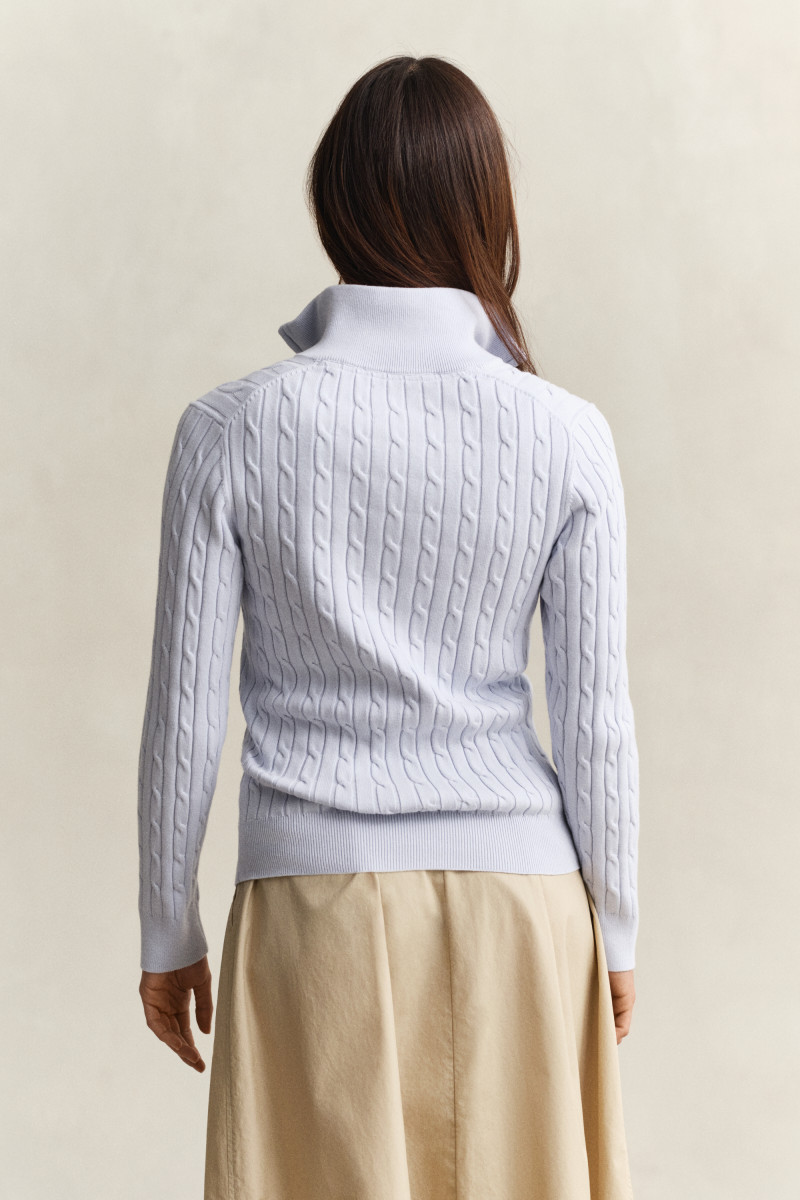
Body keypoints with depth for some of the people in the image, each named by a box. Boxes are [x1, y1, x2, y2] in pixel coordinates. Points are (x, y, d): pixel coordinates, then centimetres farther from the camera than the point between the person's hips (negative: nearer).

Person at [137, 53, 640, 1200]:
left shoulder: (231, 430, -8)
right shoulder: (566, 437, -6)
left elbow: (185, 711, -4)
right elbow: (595, 717, -2)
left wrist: (169, 932, 7)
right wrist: (614, 928, 10)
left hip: (317, 901, -1)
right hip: (519, 893, 1)